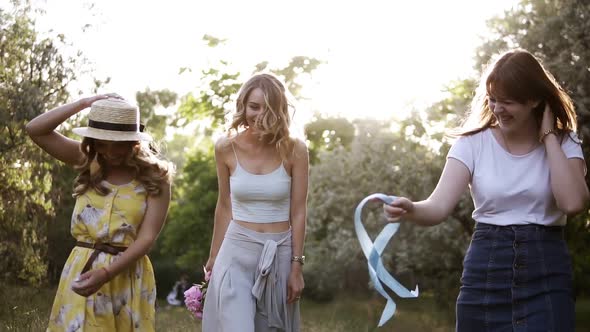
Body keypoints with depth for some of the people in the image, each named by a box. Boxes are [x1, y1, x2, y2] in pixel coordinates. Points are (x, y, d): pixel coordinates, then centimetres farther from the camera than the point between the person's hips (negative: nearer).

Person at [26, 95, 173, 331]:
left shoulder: (154, 178, -5)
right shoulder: (88, 163, 4)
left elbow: (147, 237, -12)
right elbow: (35, 130, -2)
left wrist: (105, 273, -24)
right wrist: (84, 103, -7)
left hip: (126, 275, -3)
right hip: (81, 271, 3)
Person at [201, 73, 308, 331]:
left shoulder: (294, 150, -7)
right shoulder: (226, 148, -3)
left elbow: (298, 212, -3)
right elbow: (224, 206, 8)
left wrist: (297, 266, -5)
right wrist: (214, 256, 14)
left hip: (280, 254, 0)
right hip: (237, 252, 0)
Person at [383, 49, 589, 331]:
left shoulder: (563, 143, 2)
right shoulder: (473, 144, 0)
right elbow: (440, 206, -13)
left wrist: (549, 137, -10)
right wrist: (410, 210, -35)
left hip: (546, 275, 0)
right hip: (485, 269, 1)